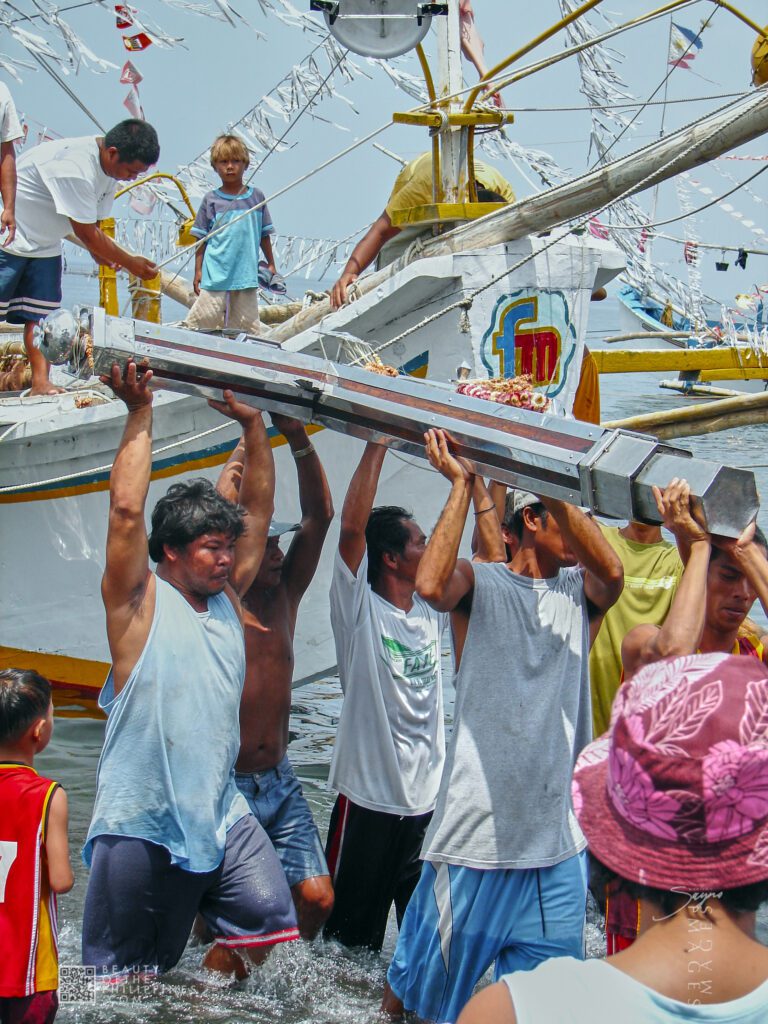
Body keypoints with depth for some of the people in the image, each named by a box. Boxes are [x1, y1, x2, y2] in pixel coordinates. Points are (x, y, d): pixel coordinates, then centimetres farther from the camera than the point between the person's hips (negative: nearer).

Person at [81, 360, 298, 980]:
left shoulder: (228, 598, 12)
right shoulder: (140, 602, -5)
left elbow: (257, 512, 14)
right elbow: (127, 509, -17)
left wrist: (252, 425, 8)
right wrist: (141, 412, -13)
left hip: (220, 812, 6)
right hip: (141, 823, -5)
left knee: (268, 921, -3)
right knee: (124, 977, 1)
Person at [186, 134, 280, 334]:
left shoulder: (256, 197, 7)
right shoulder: (211, 199, 2)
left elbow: (264, 235, 13)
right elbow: (201, 238, 4)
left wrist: (271, 265, 13)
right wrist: (198, 271, 0)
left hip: (246, 273, 2)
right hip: (215, 273, -2)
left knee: (247, 324, 6)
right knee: (205, 318, -5)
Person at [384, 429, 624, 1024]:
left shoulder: (579, 591, 8)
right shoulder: (482, 583, 0)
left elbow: (612, 570, -15)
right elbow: (431, 585, -23)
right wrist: (461, 484, -15)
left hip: (559, 842, 3)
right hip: (476, 834, -3)